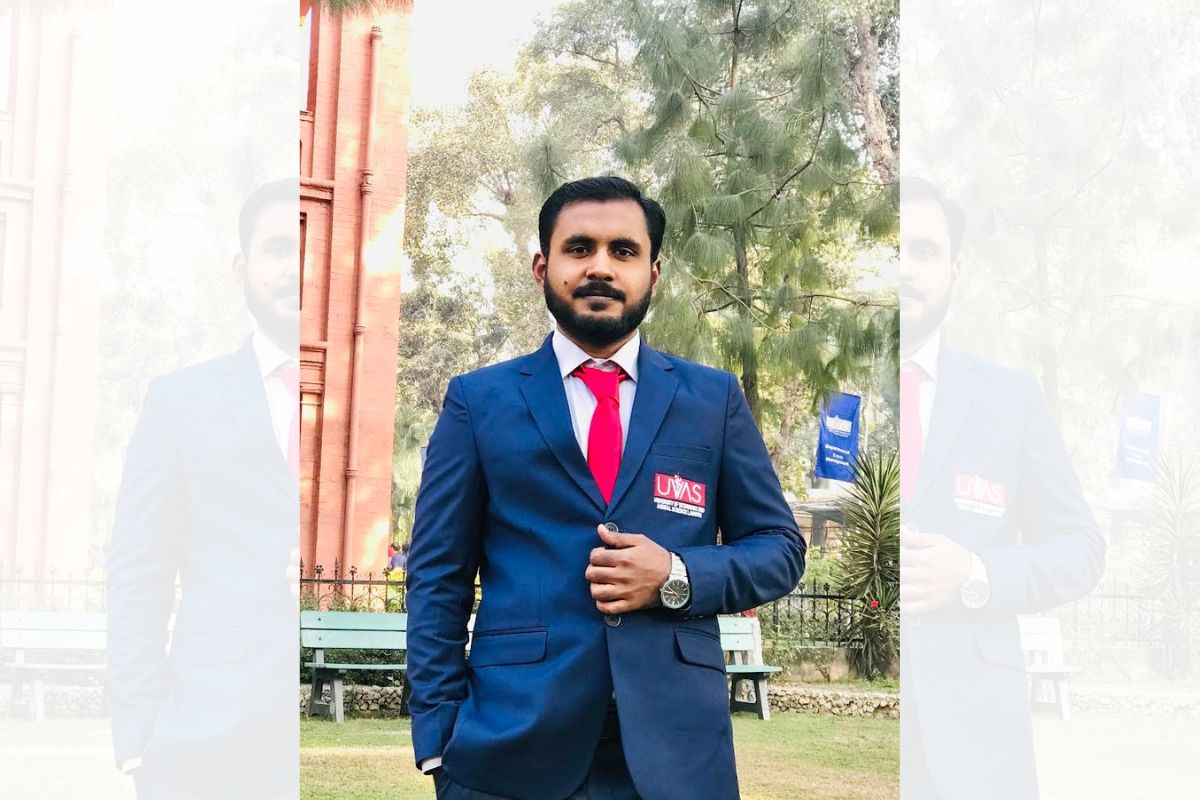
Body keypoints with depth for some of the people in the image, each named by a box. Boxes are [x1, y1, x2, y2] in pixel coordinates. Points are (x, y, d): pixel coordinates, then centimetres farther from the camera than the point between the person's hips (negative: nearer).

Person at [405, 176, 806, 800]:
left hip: (675, 749, 1)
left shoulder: (714, 399, 9)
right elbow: (438, 577, 3)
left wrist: (679, 577, -9)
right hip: (511, 748, -1)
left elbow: (780, 548, 10)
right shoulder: (478, 400, 6)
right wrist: (439, 739, -6)